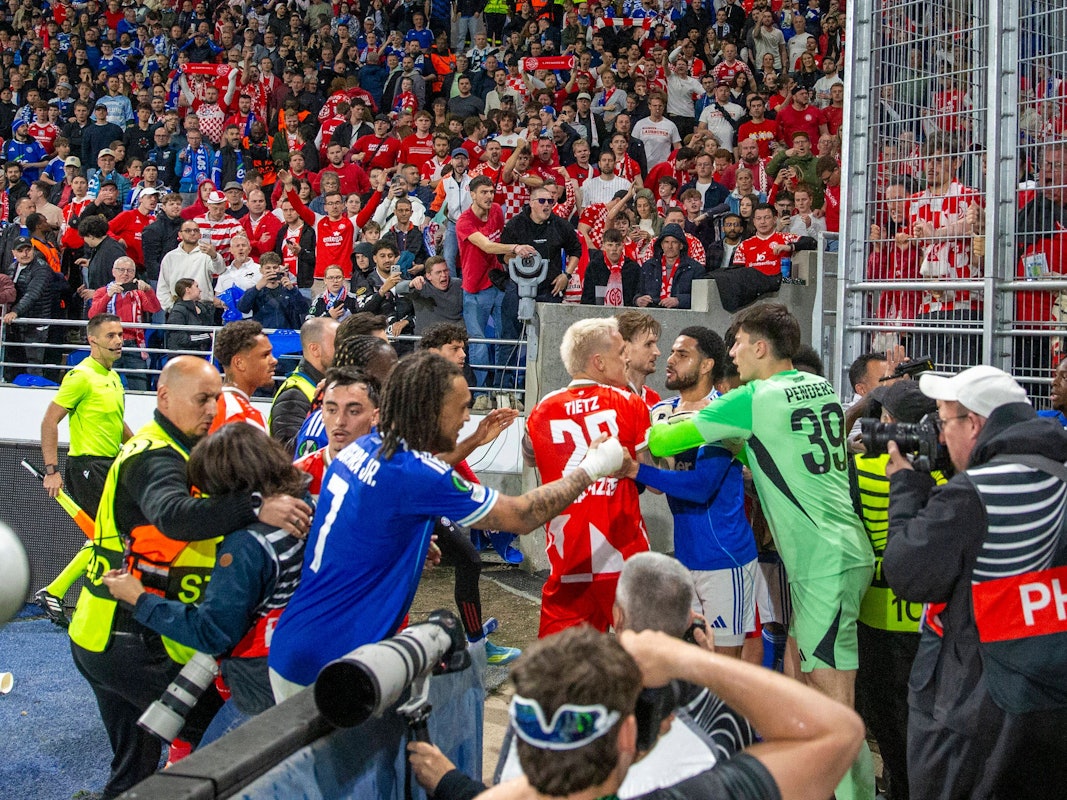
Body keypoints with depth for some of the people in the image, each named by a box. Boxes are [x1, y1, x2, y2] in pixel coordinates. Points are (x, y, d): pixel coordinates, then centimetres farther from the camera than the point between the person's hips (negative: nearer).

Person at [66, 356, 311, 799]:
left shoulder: (171, 450, 16)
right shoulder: (153, 456, -18)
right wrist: (255, 508, -50)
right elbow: (174, 515, -39)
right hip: (128, 642, -11)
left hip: (114, 636, 11)